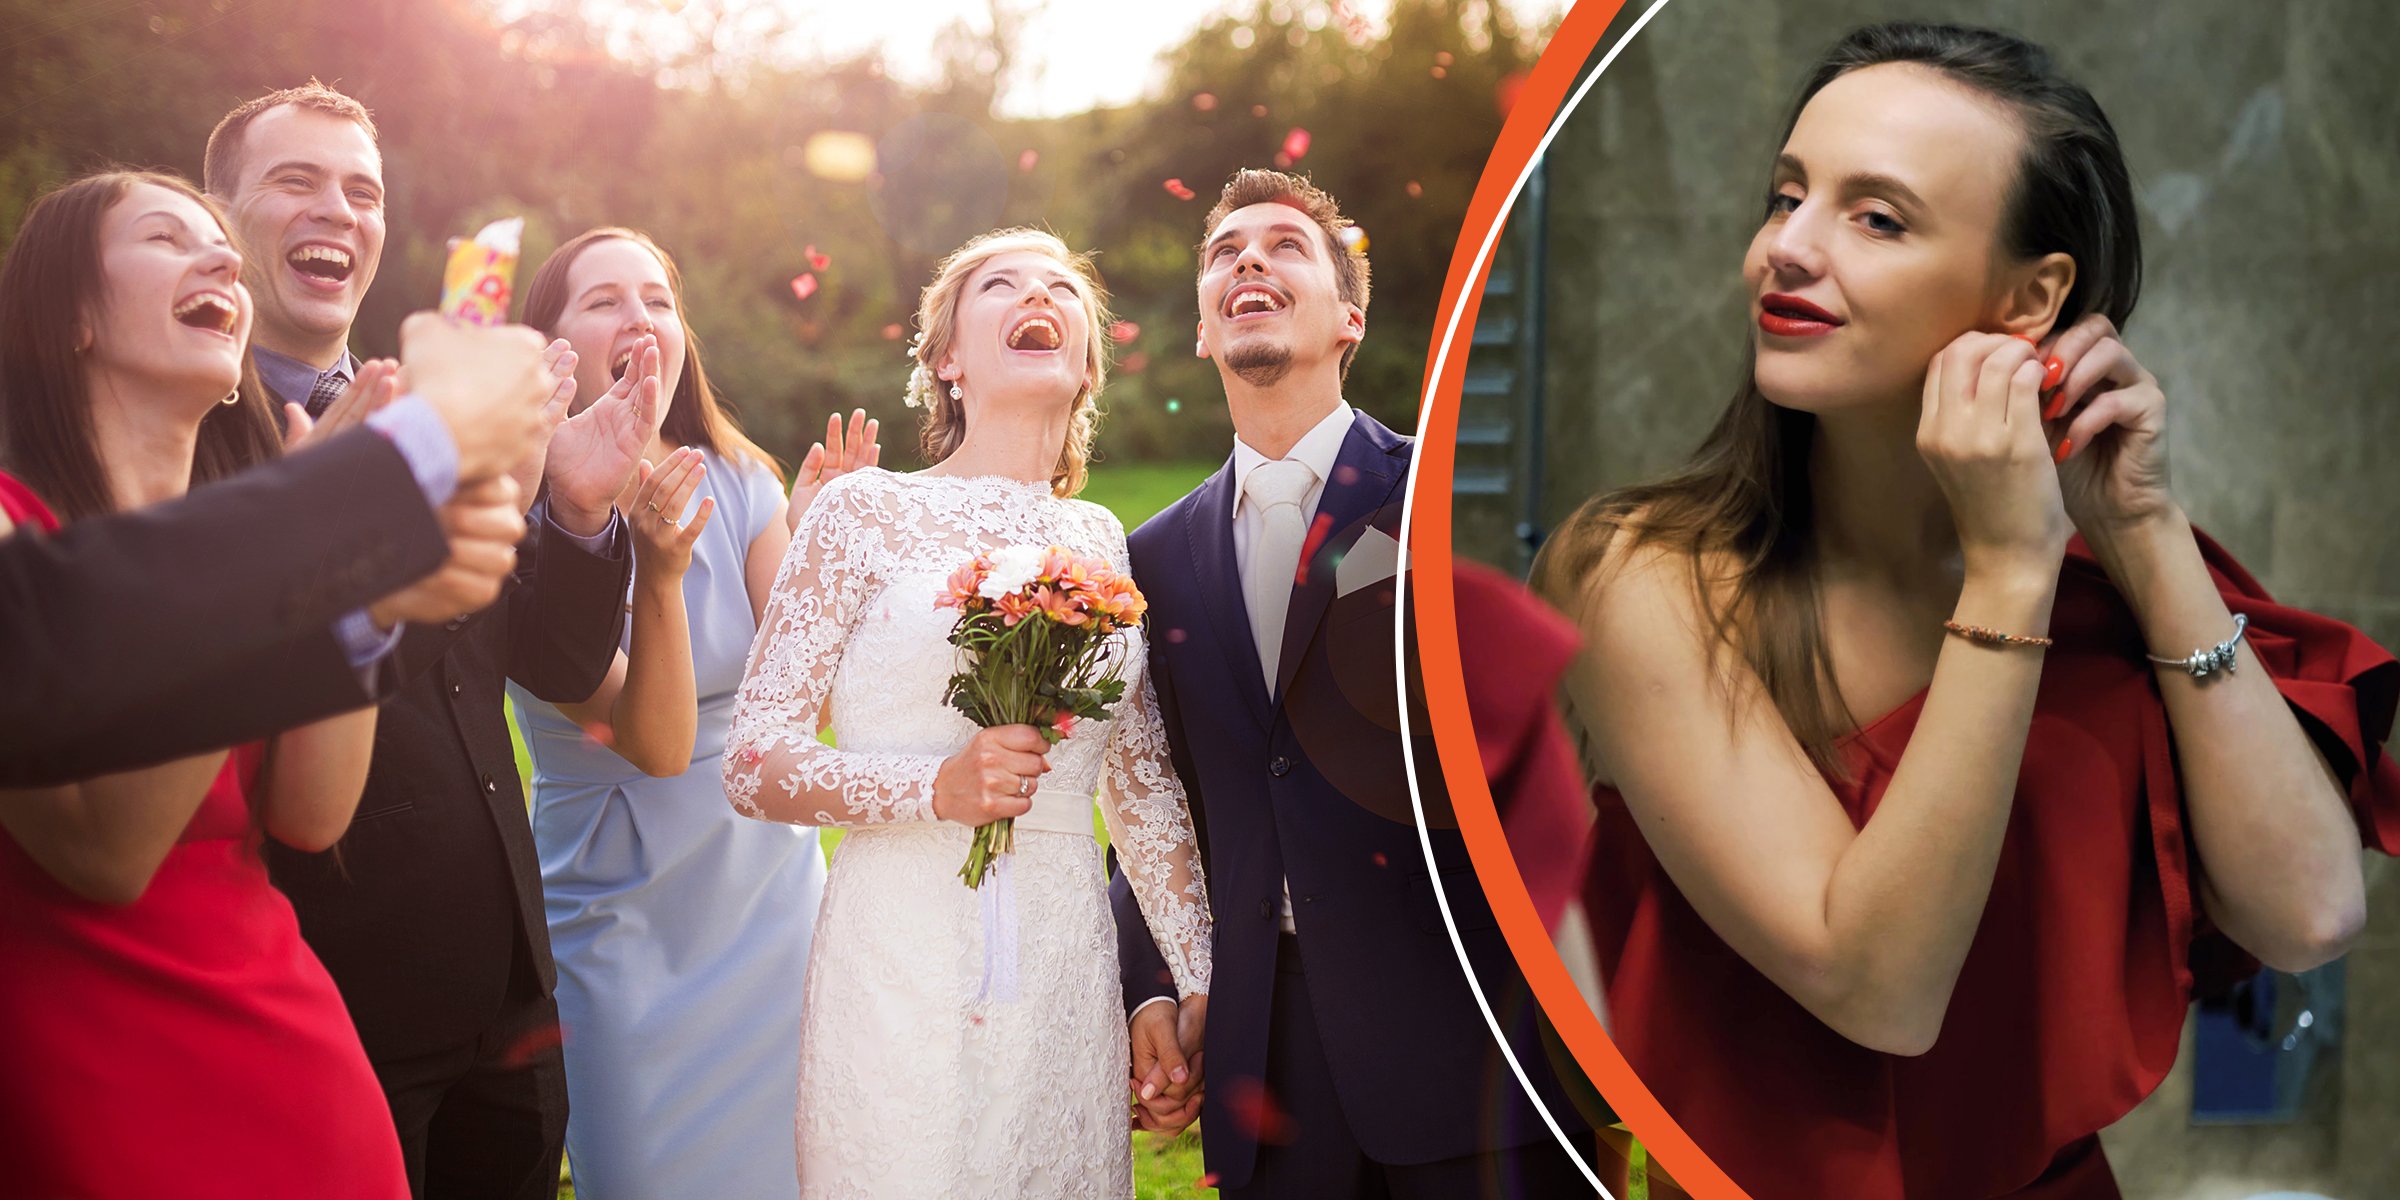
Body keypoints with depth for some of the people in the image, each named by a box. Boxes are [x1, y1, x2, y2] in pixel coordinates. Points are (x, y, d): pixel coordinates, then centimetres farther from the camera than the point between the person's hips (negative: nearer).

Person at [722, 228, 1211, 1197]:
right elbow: (753, 762, -4)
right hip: (897, 965, -3)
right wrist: (936, 786, -18)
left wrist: (1201, 984, 10)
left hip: (1064, 974, 3)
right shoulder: (864, 513, -1)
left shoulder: (1106, 544, 10)